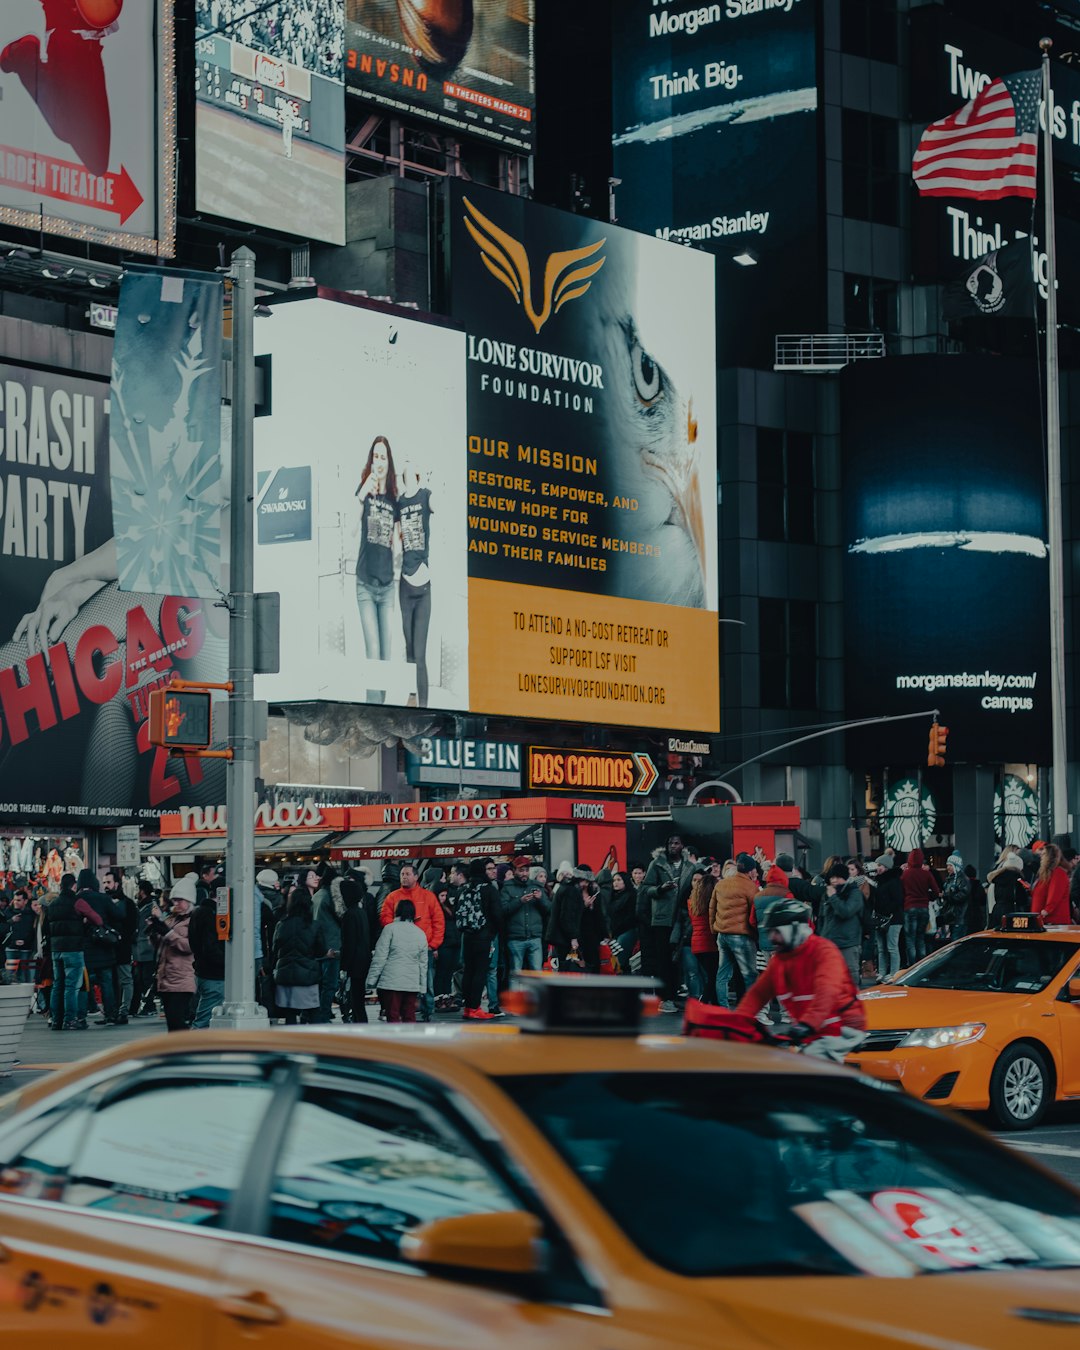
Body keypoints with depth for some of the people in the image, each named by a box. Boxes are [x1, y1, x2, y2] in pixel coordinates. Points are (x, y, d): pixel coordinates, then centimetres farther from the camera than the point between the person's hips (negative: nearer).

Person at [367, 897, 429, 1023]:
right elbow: (423, 964, 16)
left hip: (391, 981, -5)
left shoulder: (390, 929, -4)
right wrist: (422, 987, 21)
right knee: (409, 1016, 10)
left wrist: (372, 979, -3)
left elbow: (380, 957, -7)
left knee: (393, 1016, -4)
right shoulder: (421, 933, 13)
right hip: (412, 984, 5)